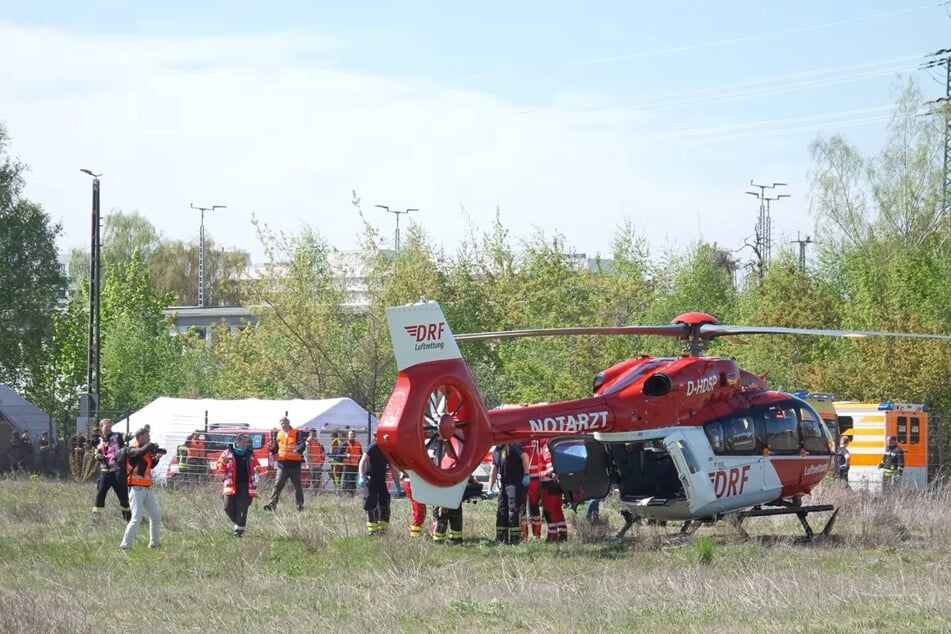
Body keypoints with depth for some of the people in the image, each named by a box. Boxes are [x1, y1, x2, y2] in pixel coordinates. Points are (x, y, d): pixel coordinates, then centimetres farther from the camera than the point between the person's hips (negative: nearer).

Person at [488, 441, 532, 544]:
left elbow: (524, 457, -15)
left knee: (514, 510, -10)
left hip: (516, 483, -9)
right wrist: (490, 488, 15)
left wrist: (526, 474, -20)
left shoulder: (513, 445, -8)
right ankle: (500, 539, 14)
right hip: (503, 484, 9)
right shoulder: (496, 451, 17)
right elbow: (494, 470, 19)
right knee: (501, 512, 9)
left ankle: (515, 538, -8)